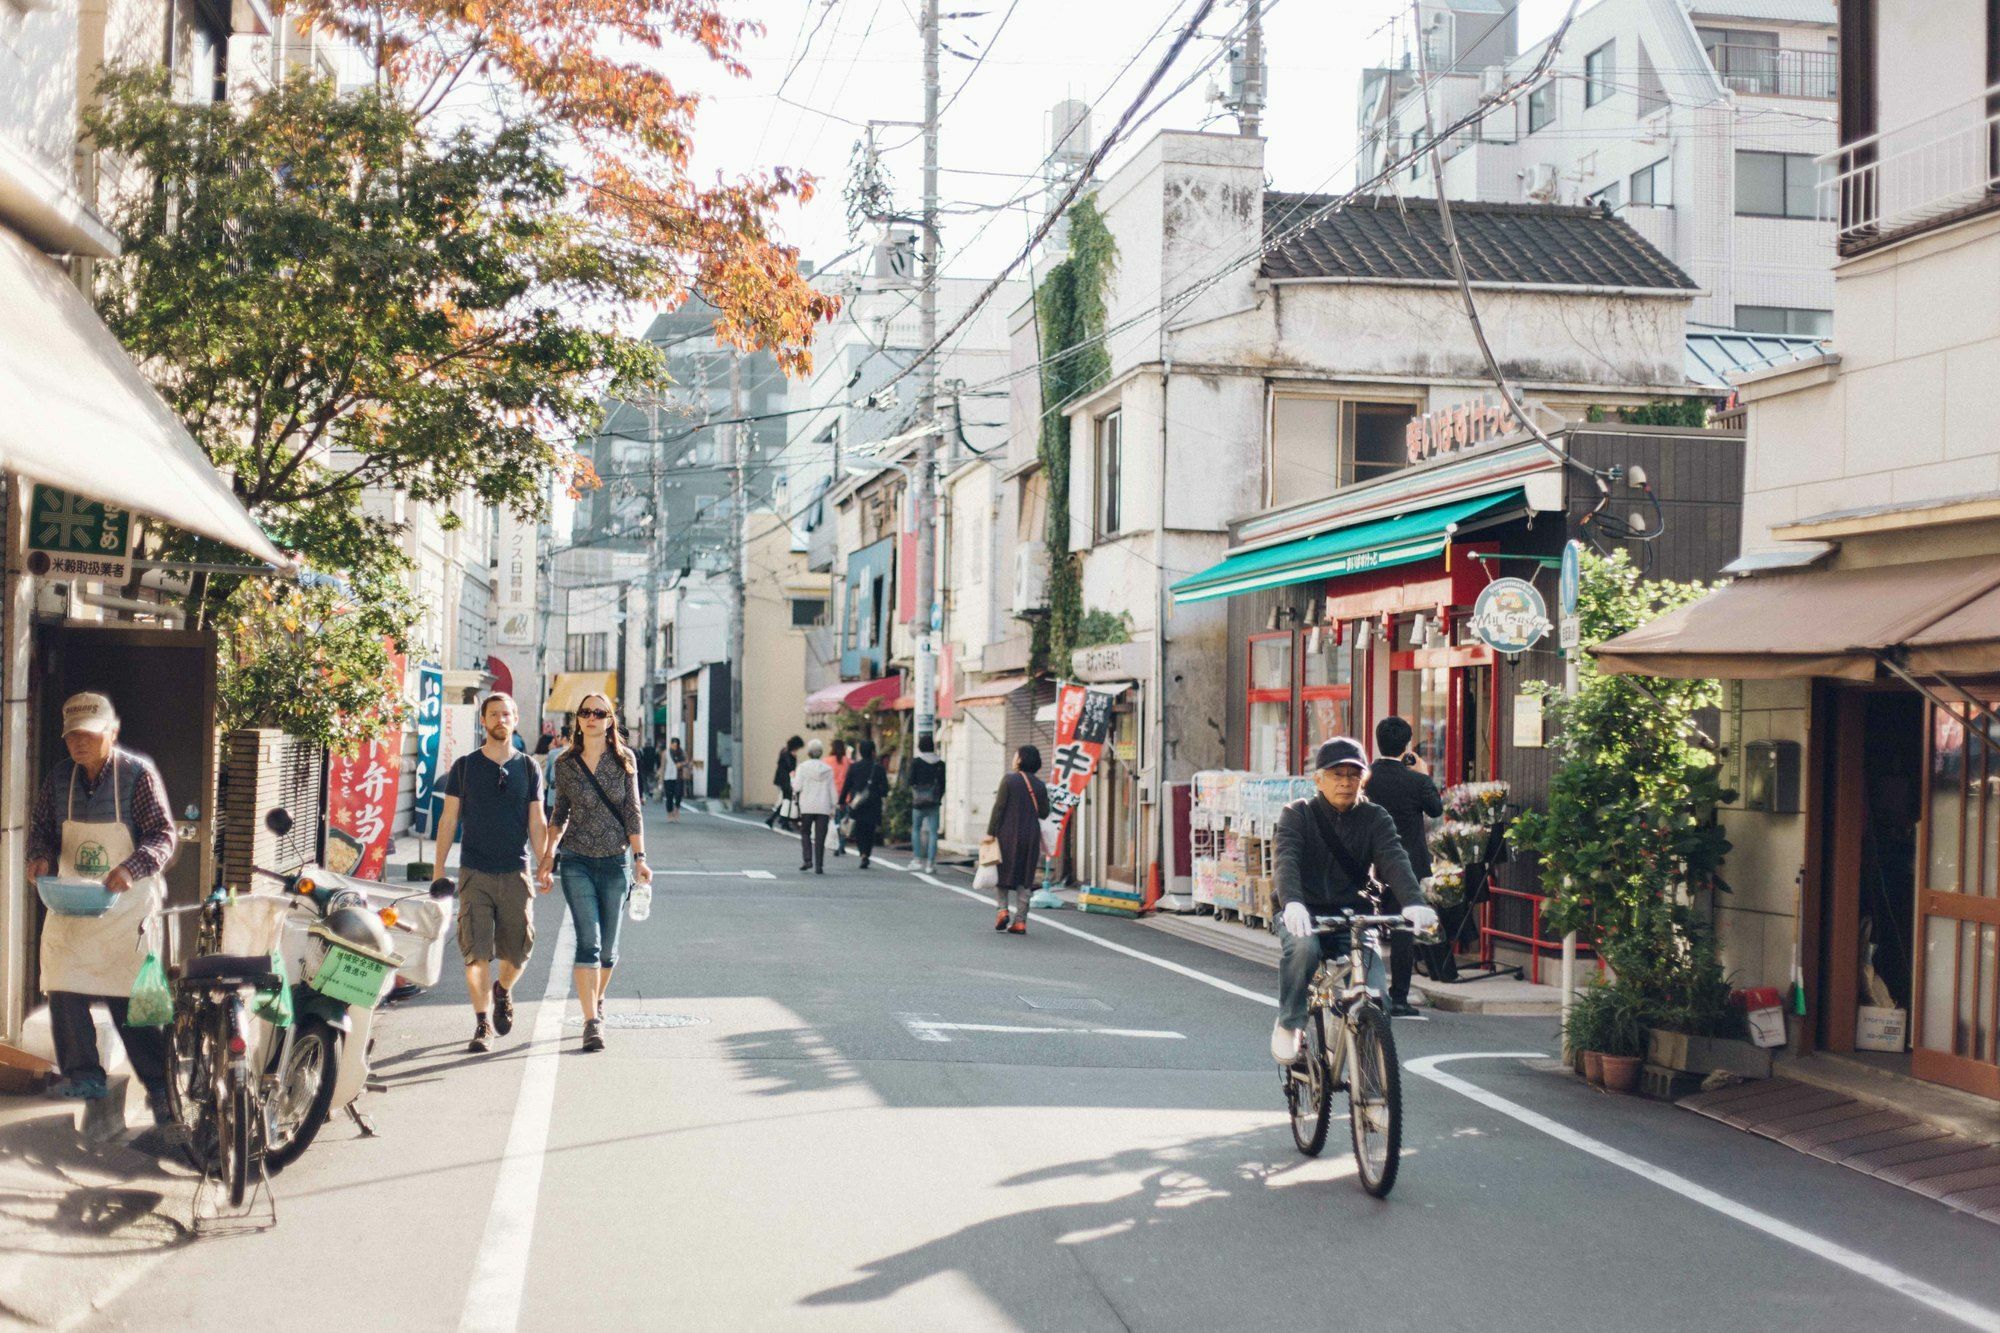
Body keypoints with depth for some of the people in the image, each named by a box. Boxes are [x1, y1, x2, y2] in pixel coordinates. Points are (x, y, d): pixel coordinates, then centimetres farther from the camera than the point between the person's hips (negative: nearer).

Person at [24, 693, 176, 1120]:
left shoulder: (138, 773, -9)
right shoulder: (59, 776, 5)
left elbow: (164, 834, -10)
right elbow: (41, 825, 12)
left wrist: (133, 867, -27)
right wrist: (40, 856, -10)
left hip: (127, 903, -5)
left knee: (130, 997, -6)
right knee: (63, 988, -2)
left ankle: (160, 1086, 2)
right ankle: (83, 1074, 10)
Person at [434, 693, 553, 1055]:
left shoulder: (528, 767, 7)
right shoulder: (464, 766, 5)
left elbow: (537, 822, 7)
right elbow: (448, 819, 7)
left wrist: (543, 866, -3)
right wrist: (438, 869, 2)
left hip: (516, 873, 1)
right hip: (475, 872, -1)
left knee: (518, 950, 3)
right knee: (476, 952, -6)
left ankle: (503, 990, 34)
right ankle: (482, 1025, 4)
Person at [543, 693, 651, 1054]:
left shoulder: (625, 759, 1)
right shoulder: (566, 764, 3)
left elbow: (632, 811, 0)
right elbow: (560, 812, 14)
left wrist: (639, 856, -6)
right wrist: (550, 851, 5)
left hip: (615, 861, 1)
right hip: (577, 861, -1)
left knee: (608, 945, 8)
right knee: (588, 940, -12)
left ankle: (597, 1001, 33)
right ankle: (592, 1022, -13)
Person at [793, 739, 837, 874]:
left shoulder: (803, 767, -5)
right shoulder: (828, 769, 3)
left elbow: (798, 786, -9)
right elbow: (831, 789, 5)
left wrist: (793, 778, 11)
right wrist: (833, 807, 11)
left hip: (807, 807, -2)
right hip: (823, 807, 2)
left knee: (805, 833, 15)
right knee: (820, 838, 4)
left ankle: (807, 859, -2)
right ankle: (819, 866, 2)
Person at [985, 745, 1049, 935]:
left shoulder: (1009, 780, -7)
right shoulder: (1040, 785, 5)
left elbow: (998, 808, -10)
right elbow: (1044, 813, 7)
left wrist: (990, 832, -8)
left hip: (1008, 834, -3)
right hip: (1031, 836, 3)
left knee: (1002, 872, 11)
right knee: (1025, 879, 7)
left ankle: (1002, 909, -6)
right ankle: (1020, 921, 4)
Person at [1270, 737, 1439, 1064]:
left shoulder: (1375, 819, 5)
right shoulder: (1297, 814, 1)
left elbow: (1394, 860, -14)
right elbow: (1287, 860, -18)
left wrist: (1412, 902, -35)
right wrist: (1292, 903, -39)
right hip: (1306, 914, -1)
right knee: (1303, 946, -37)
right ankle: (1289, 1024, -12)